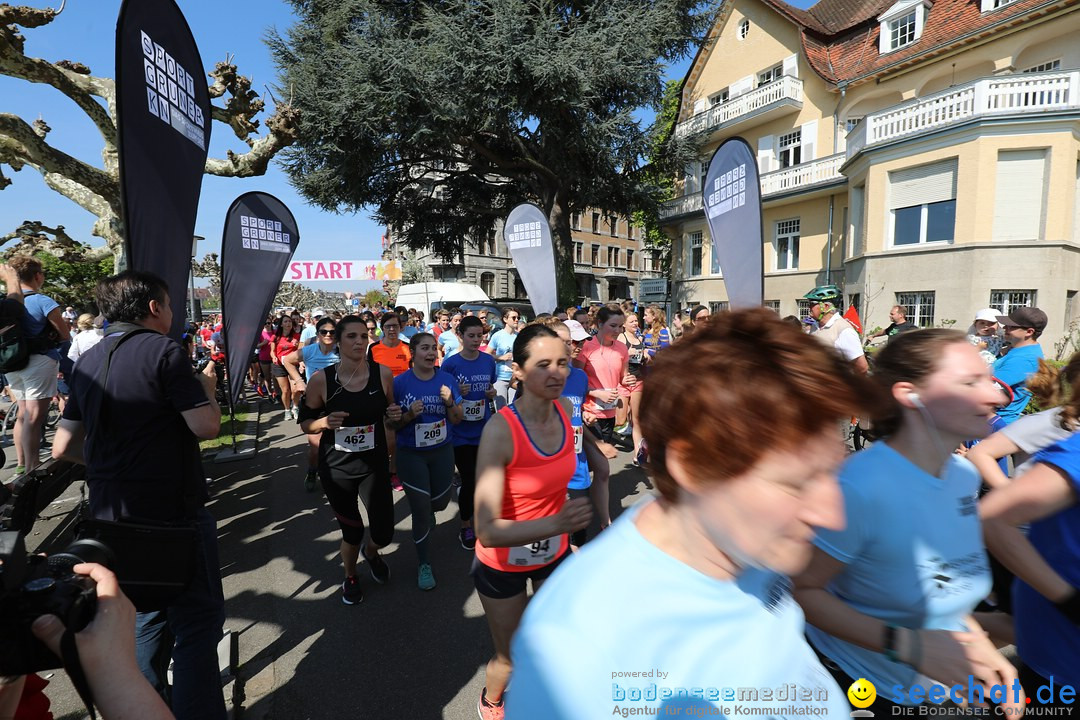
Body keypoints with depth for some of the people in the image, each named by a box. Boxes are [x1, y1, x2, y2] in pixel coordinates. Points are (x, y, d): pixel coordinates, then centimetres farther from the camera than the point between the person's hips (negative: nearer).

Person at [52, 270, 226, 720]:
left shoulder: (87, 362, 9)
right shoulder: (162, 350, -14)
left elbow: (63, 447, 12)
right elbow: (207, 426, -19)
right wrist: (206, 387, -2)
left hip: (110, 515, 8)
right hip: (172, 513, -8)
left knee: (147, 611, 24)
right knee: (197, 619, 3)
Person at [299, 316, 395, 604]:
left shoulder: (383, 374, -8)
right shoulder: (321, 378, -13)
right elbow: (304, 423, -3)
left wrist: (395, 414, -14)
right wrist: (325, 422, -23)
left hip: (375, 464, 1)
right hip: (336, 467, -1)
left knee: (383, 533, 3)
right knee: (352, 532, 12)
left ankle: (372, 553, 43)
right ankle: (350, 577, 47)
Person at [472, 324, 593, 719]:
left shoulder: (565, 408, -13)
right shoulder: (500, 430, -31)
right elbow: (487, 531, -35)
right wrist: (556, 523, -47)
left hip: (554, 553, 4)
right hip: (503, 563, -4)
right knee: (511, 658, 16)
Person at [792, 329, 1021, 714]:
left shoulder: (966, 476, -6)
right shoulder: (861, 484, -32)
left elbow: (943, 583, 9)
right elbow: (802, 589, -26)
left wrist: (979, 645, -3)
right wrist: (908, 646, -29)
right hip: (846, 678, -7)